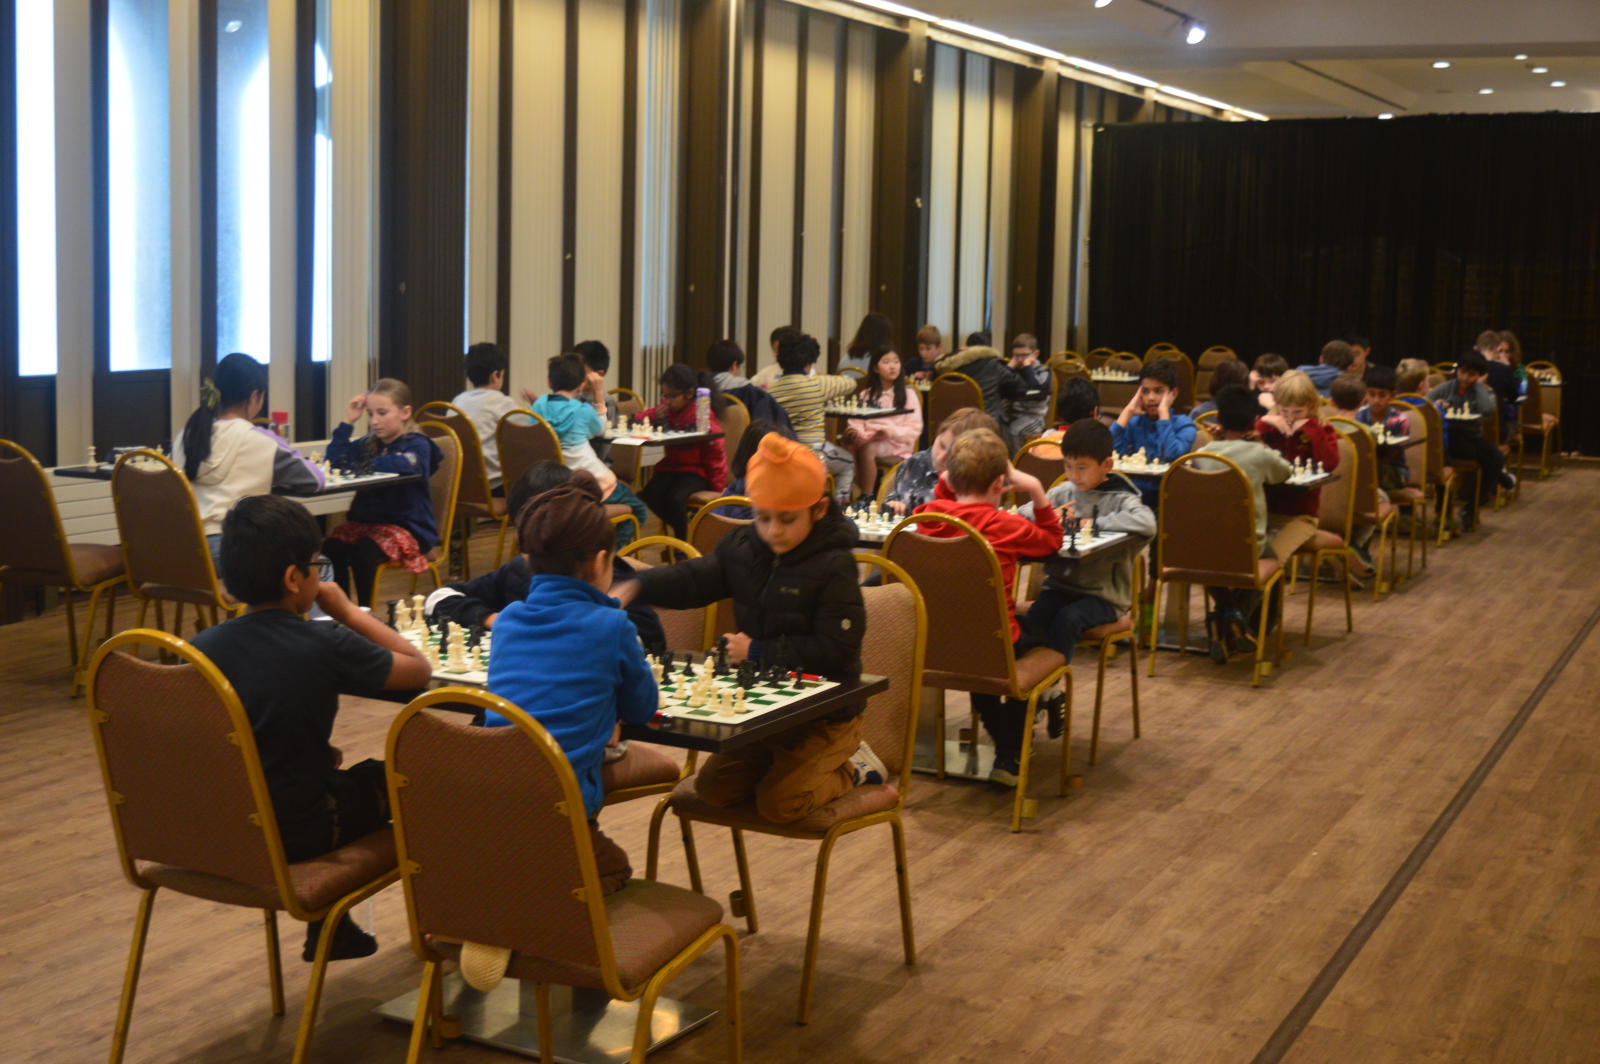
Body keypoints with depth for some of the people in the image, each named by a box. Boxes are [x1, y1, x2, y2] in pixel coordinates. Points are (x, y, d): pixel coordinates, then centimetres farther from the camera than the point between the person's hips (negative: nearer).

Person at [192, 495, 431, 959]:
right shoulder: (325, 646, -20)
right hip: (294, 835, -5)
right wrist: (349, 612, 1)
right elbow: (418, 669, -6)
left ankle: (328, 930, 43)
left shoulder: (201, 647, -6)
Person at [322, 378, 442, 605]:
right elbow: (333, 462, 7)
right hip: (364, 521, 6)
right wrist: (347, 423, 3)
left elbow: (405, 465, -25)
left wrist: (367, 466, -10)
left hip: (406, 527, -6)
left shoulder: (417, 444, -1)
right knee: (331, 547, -25)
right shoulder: (366, 445, 19)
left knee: (363, 552, -33)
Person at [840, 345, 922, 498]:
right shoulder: (866, 395, 17)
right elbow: (856, 422, 8)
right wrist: (856, 433, -17)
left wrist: (890, 431, -17)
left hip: (896, 444, -3)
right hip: (869, 440, 3)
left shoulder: (908, 394, 8)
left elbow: (915, 429, 0)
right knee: (849, 444, -32)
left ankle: (867, 496, -27)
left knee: (868, 448, -35)